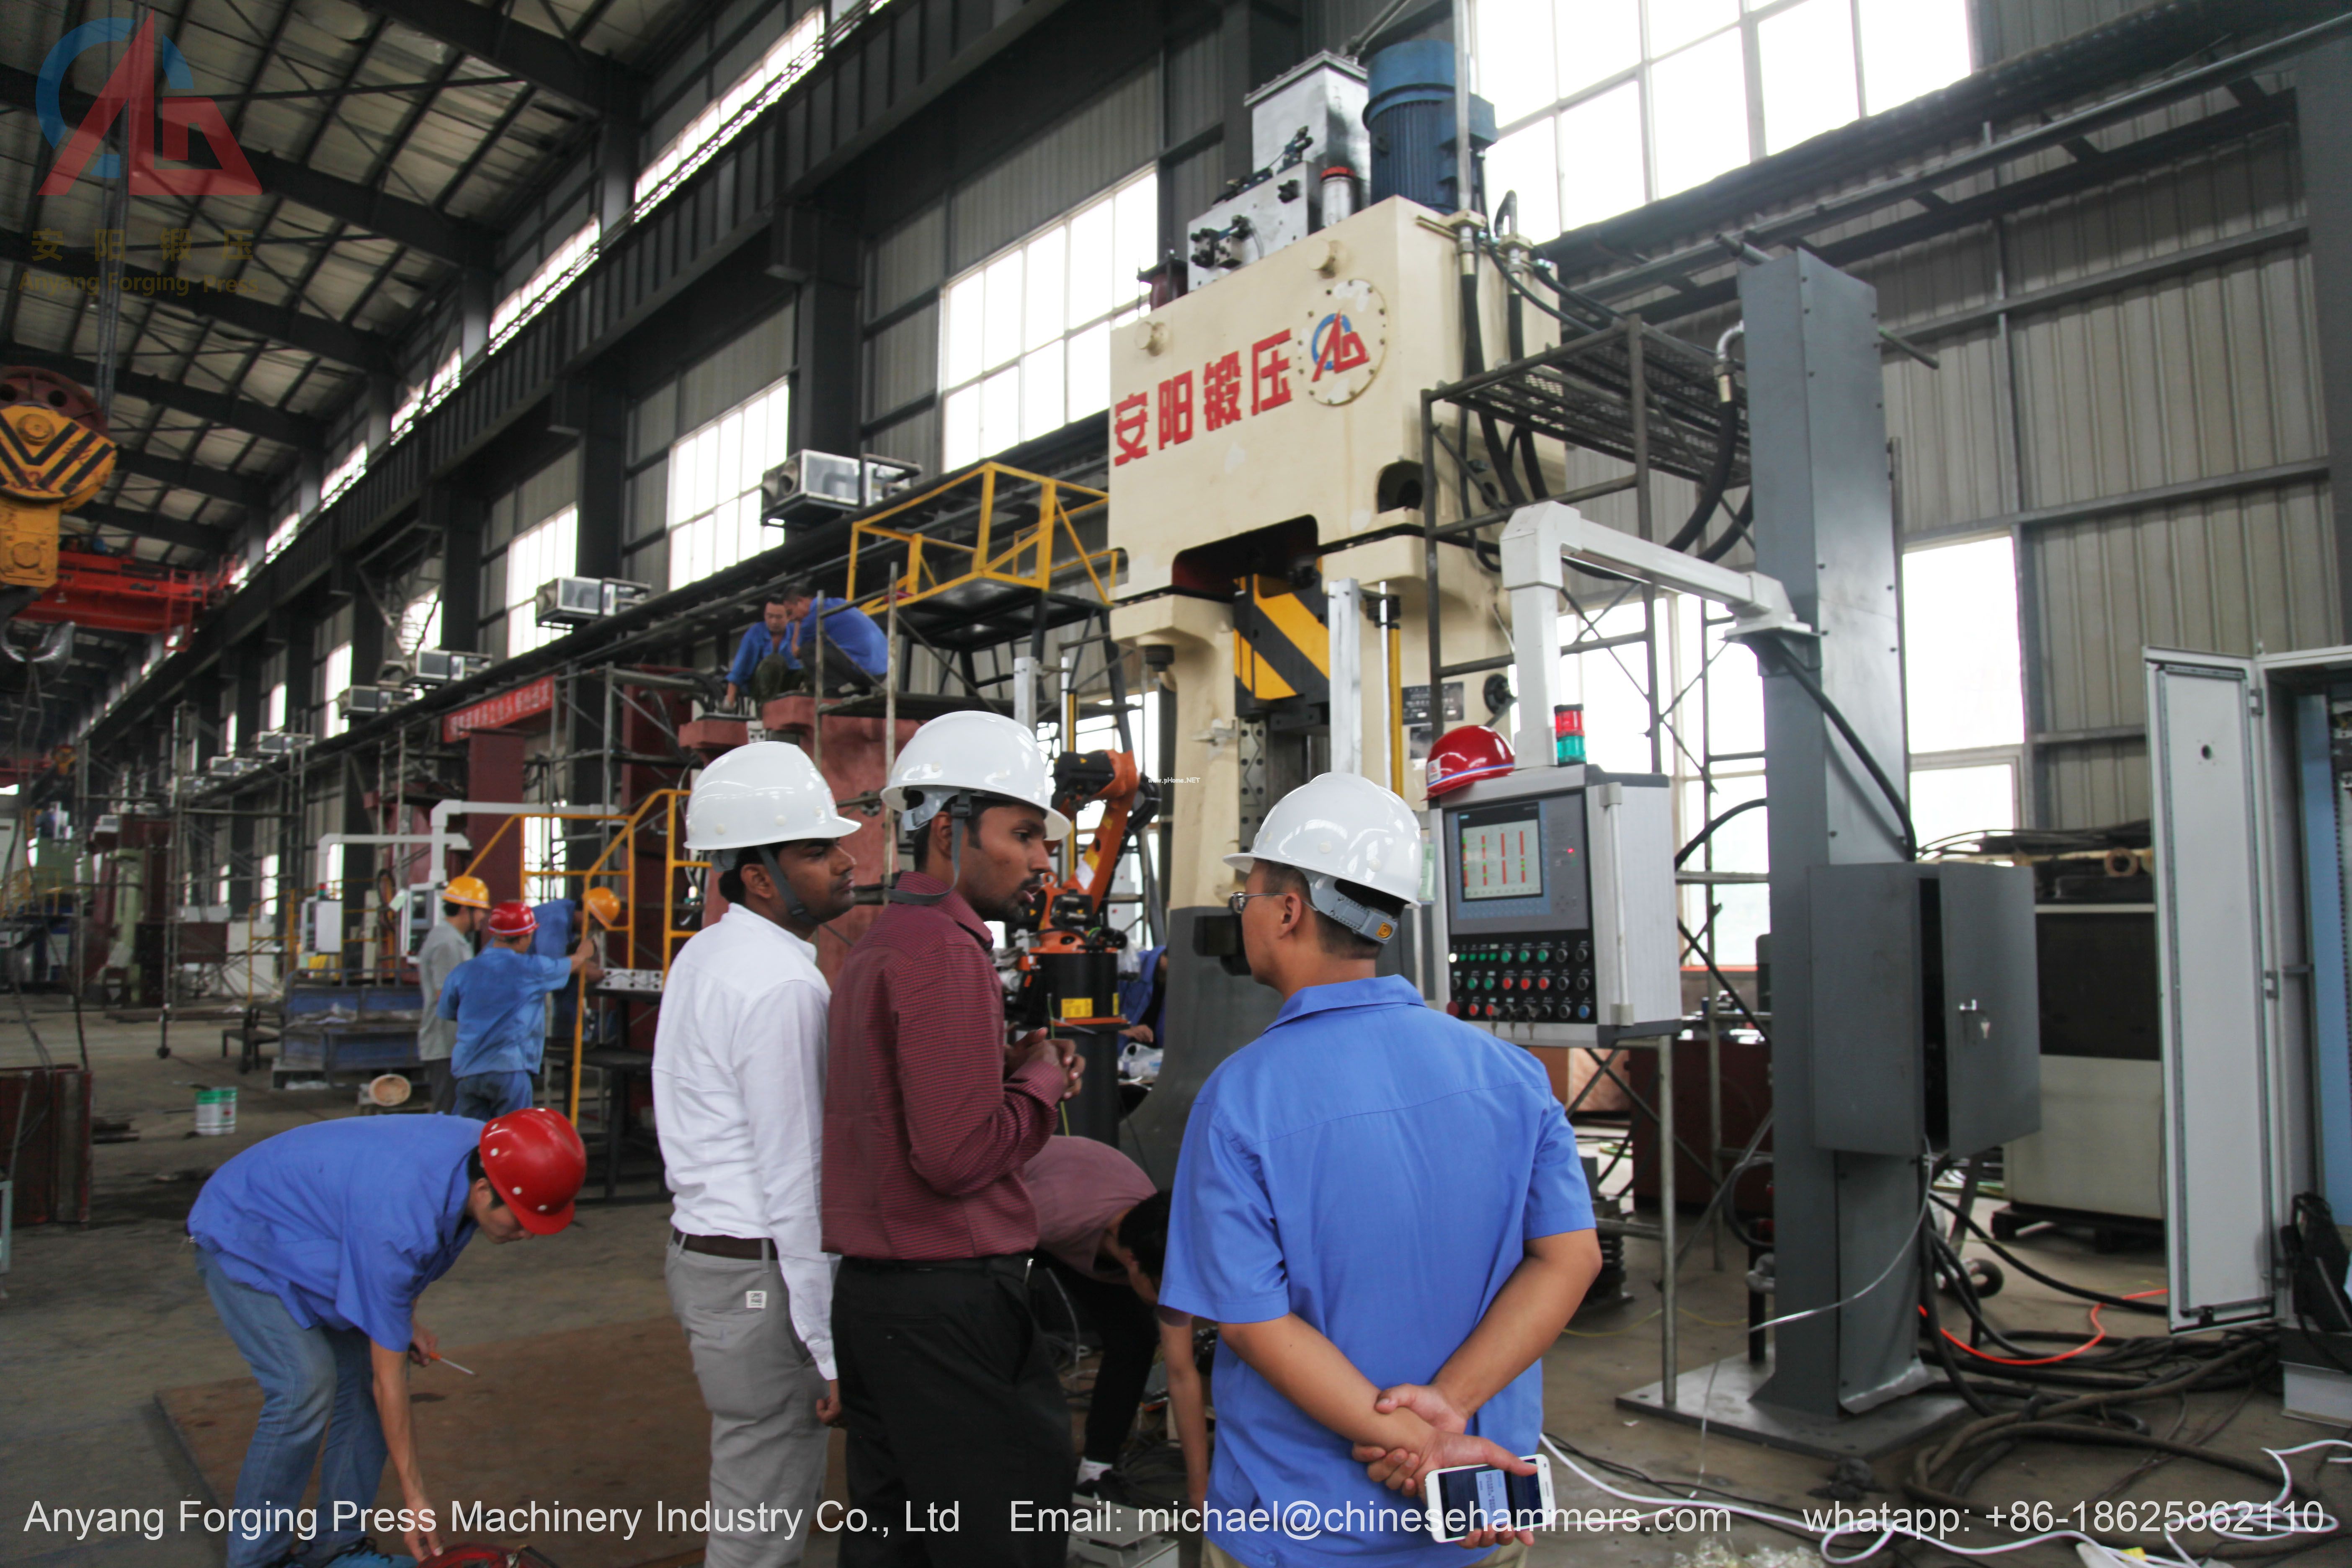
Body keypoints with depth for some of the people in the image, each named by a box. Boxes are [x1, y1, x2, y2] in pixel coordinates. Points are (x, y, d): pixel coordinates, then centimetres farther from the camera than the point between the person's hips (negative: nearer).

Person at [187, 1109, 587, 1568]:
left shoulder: (483, 1151, -19)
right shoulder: (398, 1223, -41)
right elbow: (389, 1378, -31)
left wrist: (404, 1319, 2)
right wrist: (414, 1495, -23)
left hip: (310, 1228, 8)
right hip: (243, 1239, -8)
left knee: (362, 1371, -1)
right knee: (307, 1386, -20)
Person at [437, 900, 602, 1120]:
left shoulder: (461, 973, 6)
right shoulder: (531, 969, -4)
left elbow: (443, 1013, 20)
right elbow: (576, 962, 14)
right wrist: (587, 946, 39)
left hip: (467, 1071, 4)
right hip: (508, 1069, -4)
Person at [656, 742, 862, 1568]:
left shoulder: (704, 955, 11)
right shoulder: (783, 986, -21)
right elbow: (796, 1183, -22)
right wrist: (833, 1351, -17)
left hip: (699, 1246, 10)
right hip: (759, 1274, -10)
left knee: (748, 1498, 23)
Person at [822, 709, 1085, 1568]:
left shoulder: (879, 940, 14)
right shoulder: (945, 949, -18)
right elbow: (960, 1156, -23)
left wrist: (1005, 1068, 7)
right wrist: (1040, 1084, -7)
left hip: (874, 1293, 10)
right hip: (948, 1300, -10)